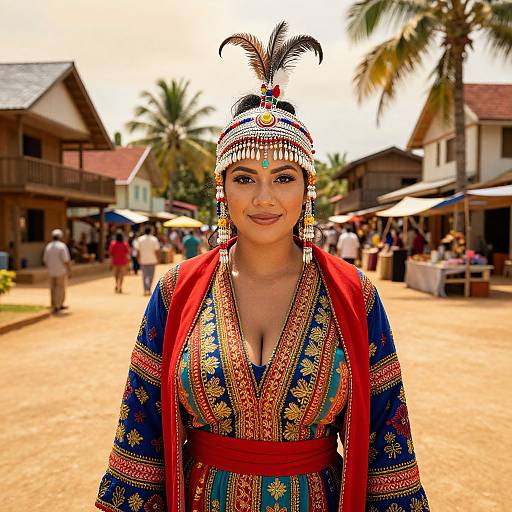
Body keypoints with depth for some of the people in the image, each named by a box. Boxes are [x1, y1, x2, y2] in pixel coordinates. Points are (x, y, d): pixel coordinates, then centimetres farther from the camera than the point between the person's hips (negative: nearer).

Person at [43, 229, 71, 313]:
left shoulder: (48, 246, 6)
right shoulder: (62, 246, -12)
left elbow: (45, 260, 10)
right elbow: (66, 260, -16)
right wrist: (69, 270, -8)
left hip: (51, 272, 6)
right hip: (61, 271, -6)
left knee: (53, 288, 12)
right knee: (61, 288, 2)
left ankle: (57, 306, 17)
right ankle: (57, 306, 0)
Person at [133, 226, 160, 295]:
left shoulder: (140, 239, -1)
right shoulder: (154, 239, -4)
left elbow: (138, 250, -1)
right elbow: (157, 250, -7)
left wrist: (138, 259, 8)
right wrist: (158, 259, 2)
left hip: (143, 260, 1)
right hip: (152, 260, -1)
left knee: (144, 275, 8)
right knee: (151, 275, 12)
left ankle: (146, 289, -2)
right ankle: (149, 289, 9)